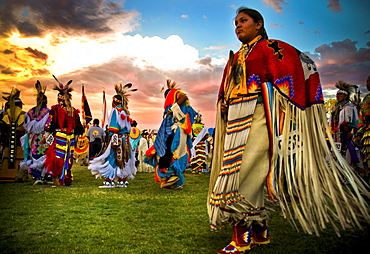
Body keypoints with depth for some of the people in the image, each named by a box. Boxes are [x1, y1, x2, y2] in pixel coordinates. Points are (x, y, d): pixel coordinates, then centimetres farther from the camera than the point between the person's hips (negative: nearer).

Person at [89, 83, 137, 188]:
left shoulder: (115, 111, -8)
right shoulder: (125, 112, 14)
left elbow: (114, 128, -15)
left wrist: (114, 140, -18)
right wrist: (126, 137, 18)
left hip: (118, 138, -8)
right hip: (126, 139, 8)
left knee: (111, 158, -3)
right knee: (123, 159, 10)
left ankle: (108, 181, -4)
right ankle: (122, 180, 14)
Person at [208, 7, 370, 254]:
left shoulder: (271, 47, 3)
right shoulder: (235, 57, 25)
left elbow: (303, 66, -5)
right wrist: (223, 104, 10)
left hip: (258, 118, -7)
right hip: (236, 121, 8)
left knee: (244, 172, -14)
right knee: (251, 177, 7)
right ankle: (260, 232, 18)